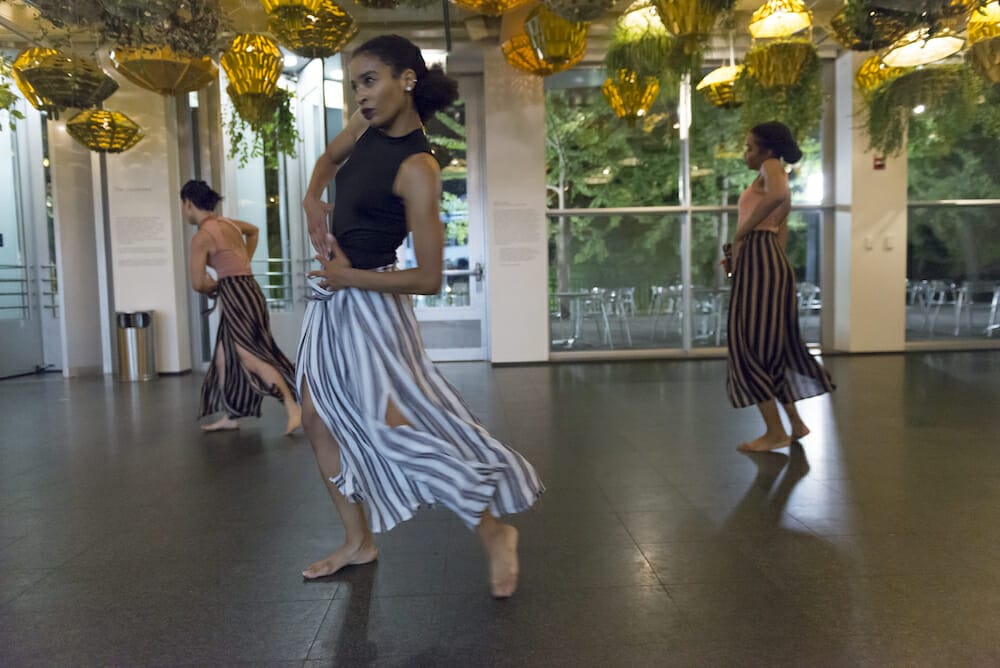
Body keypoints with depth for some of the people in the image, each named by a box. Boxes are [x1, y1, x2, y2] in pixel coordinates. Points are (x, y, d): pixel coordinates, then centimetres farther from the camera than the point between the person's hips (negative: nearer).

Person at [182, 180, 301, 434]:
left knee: (251, 358, -11)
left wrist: (216, 289, 10)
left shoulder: (201, 237, -12)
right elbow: (253, 231, 35)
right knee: (225, 356, 14)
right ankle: (230, 416, 20)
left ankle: (294, 409, -14)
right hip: (243, 294, 9)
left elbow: (198, 283, -12)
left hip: (236, 297, -9)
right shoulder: (226, 223, 13)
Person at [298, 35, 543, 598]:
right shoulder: (367, 125, 3)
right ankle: (359, 541, 26)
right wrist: (313, 202, 7)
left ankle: (494, 533, 9)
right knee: (319, 420, 12)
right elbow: (329, 159, 27)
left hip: (369, 302, -9)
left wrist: (349, 277, -14)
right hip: (332, 298, 9)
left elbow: (429, 279, -22)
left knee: (401, 429, -9)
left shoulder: (417, 168, -20)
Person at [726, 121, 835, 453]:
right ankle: (795, 422, 24)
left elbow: (779, 196, -28)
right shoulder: (775, 178, 24)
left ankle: (775, 431, -1)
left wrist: (740, 232, -20)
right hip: (767, 258, 10)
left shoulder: (771, 167, -4)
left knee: (751, 343, -6)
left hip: (760, 256, -10)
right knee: (770, 343, 15)